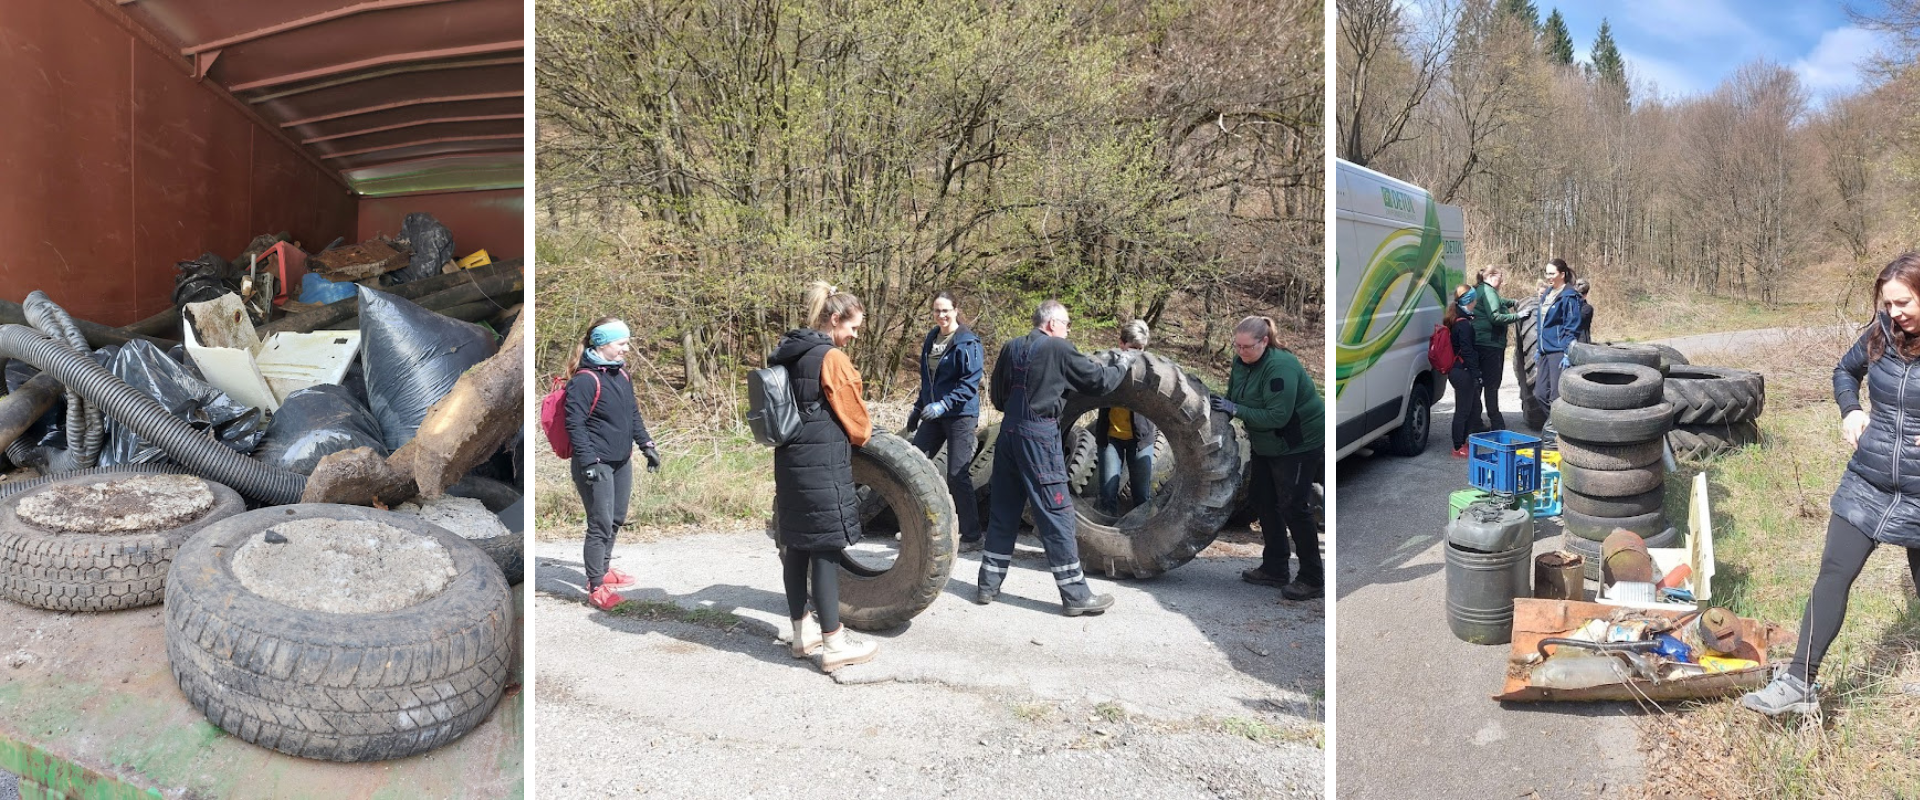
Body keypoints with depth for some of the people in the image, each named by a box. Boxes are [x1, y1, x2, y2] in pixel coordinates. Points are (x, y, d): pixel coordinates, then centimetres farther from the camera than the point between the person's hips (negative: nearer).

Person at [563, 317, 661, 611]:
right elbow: (574, 424, -19)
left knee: (616, 520, 18)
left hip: (622, 462, 9)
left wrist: (647, 445, 16)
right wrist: (588, 462, -23)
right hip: (596, 465, -9)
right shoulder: (584, 380, -17)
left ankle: (603, 570, 36)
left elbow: (634, 415, 19)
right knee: (601, 525, -4)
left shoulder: (621, 375, 9)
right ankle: (596, 588, 5)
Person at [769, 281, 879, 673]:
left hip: (790, 463, 9)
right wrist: (865, 435, 15)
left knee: (796, 545, 13)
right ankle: (834, 643, 0)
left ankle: (803, 631, 23)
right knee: (826, 548, -5)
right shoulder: (833, 359, -13)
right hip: (823, 466, -9)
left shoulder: (787, 354, 12)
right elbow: (855, 420, -7)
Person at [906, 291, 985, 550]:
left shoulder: (967, 342, -12)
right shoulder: (931, 339, 12)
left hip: (960, 415, -8)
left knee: (957, 475, -7)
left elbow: (971, 383, -18)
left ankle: (972, 536, 4)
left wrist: (944, 404, -27)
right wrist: (918, 408, 21)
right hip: (934, 414, 8)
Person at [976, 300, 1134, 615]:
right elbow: (1099, 381, -1)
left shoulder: (1010, 349, 10)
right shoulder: (1059, 349, -7)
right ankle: (1075, 594, 2)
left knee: (1002, 511, 14)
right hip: (1040, 435, -6)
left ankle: (988, 585, 19)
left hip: (1009, 432, 6)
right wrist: (1123, 363, 16)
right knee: (1056, 513, -2)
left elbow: (997, 396, 16)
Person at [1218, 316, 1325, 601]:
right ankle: (1274, 569, 24)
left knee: (1293, 507, -6)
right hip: (1267, 445, 9)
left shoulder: (1280, 367, -28)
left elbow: (1277, 416, -32)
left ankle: (1312, 580, 5)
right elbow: (1235, 398, 7)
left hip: (1300, 444, -9)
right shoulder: (1241, 362, -3)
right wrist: (1222, 408, -12)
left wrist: (1236, 410, -31)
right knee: (1261, 498, 12)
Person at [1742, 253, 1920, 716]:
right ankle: (1800, 683, 1)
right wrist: (1850, 410, 2)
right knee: (1834, 574, -1)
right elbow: (1846, 370, 19)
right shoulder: (1881, 334, -1)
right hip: (1865, 484, 3)